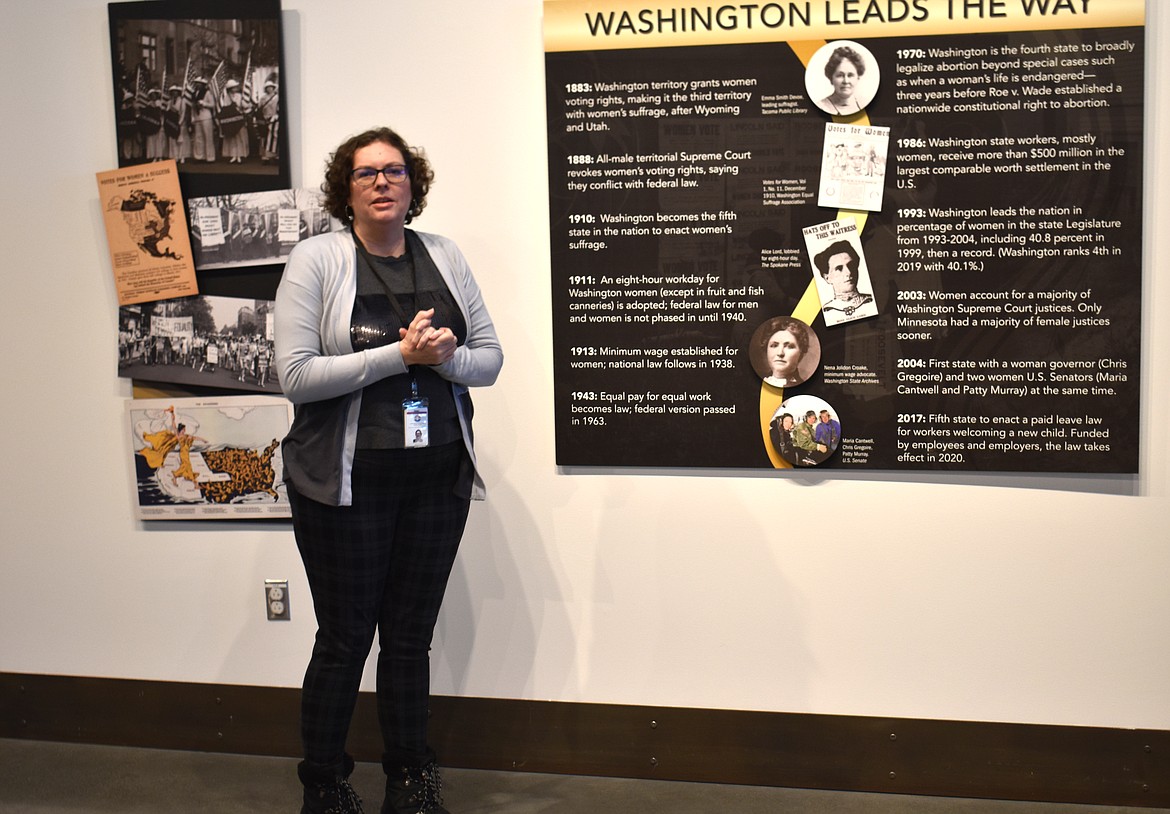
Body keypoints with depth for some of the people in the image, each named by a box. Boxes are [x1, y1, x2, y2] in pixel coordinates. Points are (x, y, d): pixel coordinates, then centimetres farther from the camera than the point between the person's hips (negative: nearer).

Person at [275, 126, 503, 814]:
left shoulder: (444, 257, 8)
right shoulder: (316, 259, -5)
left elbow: (490, 357, 8)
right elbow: (296, 375, -14)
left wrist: (446, 356, -14)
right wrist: (400, 354, -19)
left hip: (438, 473, 4)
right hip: (346, 479, -3)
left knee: (411, 634, 13)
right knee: (345, 638, 5)